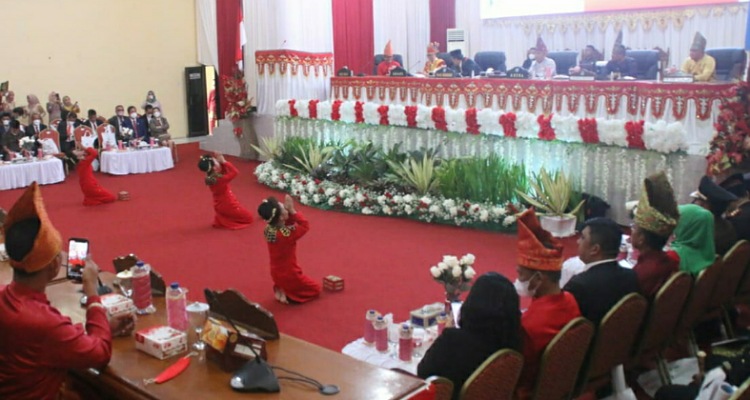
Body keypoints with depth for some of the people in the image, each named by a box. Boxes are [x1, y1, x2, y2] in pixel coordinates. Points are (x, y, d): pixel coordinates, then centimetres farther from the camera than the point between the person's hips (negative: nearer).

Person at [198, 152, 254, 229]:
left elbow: (225, 171, 5)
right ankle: (227, 221, -1)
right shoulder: (220, 179, -31)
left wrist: (221, 161, -11)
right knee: (249, 218, 9)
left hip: (219, 205, 8)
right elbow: (235, 172, -28)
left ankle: (222, 219, 14)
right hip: (228, 205, -8)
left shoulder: (210, 178, -6)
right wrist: (223, 161, -26)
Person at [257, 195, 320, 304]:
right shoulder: (286, 234, -32)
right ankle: (287, 294, -1)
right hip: (288, 274, -7)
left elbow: (290, 223, 3)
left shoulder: (269, 229, -9)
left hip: (277, 273, 7)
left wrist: (289, 211, -14)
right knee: (315, 289, 15)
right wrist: (292, 210, -18)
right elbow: (305, 225, -20)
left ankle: (280, 289, 11)